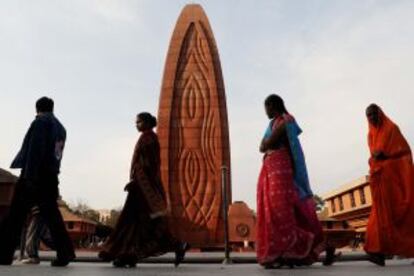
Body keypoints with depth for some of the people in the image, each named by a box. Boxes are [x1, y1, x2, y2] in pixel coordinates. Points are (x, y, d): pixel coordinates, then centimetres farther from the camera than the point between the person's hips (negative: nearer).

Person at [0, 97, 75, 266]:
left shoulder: (40, 122, -3)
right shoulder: (61, 128, 20)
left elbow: (35, 150, -15)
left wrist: (29, 176, -19)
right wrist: (51, 173, 17)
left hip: (35, 175, -7)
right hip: (51, 177, 7)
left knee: (15, 215, 0)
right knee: (51, 215, 6)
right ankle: (65, 253, 1)